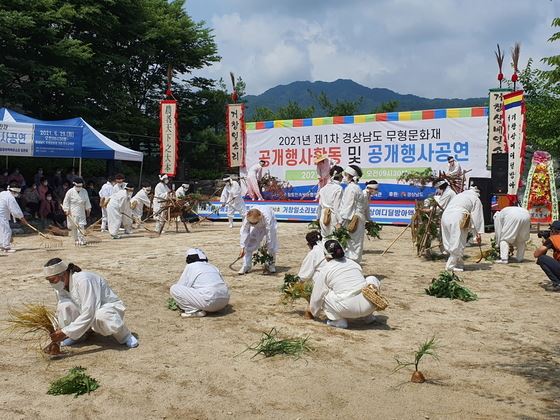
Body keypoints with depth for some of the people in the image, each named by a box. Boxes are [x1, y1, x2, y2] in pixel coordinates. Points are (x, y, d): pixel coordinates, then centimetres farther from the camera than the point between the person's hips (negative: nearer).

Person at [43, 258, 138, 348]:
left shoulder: (82, 280, -31)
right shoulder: (61, 286, -8)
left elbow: (88, 313, -36)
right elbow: (61, 312, 0)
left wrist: (65, 332, -36)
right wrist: (60, 334, -17)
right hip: (87, 311, 6)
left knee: (100, 315, -41)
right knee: (64, 305, -20)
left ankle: (125, 336, -13)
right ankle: (76, 336, 1)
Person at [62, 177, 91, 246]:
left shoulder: (84, 191, 5)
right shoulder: (70, 192, -6)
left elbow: (87, 201, 16)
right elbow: (66, 201, -2)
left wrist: (88, 209, 17)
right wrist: (66, 210, -8)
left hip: (81, 212, 2)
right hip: (72, 212, -2)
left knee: (81, 225, -8)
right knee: (73, 226, 2)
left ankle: (81, 239, -9)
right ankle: (76, 240, 13)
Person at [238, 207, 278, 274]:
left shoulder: (267, 218, -46)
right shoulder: (246, 218, -37)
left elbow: (270, 234, -43)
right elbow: (244, 232, -32)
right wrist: (243, 248, -35)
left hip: (269, 225, -2)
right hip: (256, 228, 2)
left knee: (272, 244, -15)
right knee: (249, 244, -10)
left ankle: (271, 264, 5)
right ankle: (246, 266, -2)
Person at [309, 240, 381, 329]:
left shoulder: (326, 269, 5)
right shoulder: (353, 263, 18)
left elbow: (317, 296, 12)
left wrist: (314, 313, 30)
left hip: (348, 309, -4)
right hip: (368, 305, 4)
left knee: (324, 294, 17)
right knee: (372, 279, 30)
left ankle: (339, 320, 7)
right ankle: (368, 316, 27)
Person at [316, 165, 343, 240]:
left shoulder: (323, 188, 10)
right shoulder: (339, 189, -10)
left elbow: (320, 205, 15)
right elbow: (337, 207, -14)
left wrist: (319, 217, 24)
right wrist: (340, 221, -12)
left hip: (324, 217, 7)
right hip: (333, 217, -7)